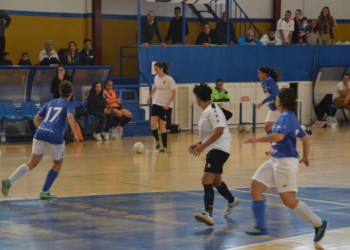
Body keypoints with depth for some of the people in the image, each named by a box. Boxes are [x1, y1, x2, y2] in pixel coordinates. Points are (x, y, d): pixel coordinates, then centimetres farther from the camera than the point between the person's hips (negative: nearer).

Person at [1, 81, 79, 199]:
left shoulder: (50, 103, 24)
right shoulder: (68, 104, 9)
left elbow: (36, 119, 24)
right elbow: (70, 116, -15)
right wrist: (75, 134, -18)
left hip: (40, 132, 4)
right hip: (55, 135, -4)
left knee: (32, 163, 10)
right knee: (58, 163, 20)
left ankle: (9, 181, -11)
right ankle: (45, 192, 16)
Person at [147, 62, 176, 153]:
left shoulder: (169, 79, -14)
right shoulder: (156, 78, 3)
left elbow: (174, 93, -12)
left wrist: (168, 104, -21)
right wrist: (150, 96, 27)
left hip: (166, 106, -5)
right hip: (156, 104, 5)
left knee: (162, 126, -4)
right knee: (153, 124, -7)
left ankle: (165, 147, 9)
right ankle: (157, 141, 17)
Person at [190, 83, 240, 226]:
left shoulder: (212, 110, -15)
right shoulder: (207, 111, 15)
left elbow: (219, 130, -26)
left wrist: (203, 145, -29)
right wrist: (199, 144, 17)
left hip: (219, 149, -11)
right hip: (214, 150, 11)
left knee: (206, 180, -23)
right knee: (215, 181, 27)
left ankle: (208, 214, -33)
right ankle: (231, 201, 53)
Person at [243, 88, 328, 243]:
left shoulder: (287, 117, -15)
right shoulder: (289, 117, 15)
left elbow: (279, 136, -32)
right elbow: (305, 138, 23)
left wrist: (258, 140, -28)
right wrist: (305, 157, 32)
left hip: (286, 162, -10)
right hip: (275, 160, 10)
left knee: (289, 200, -4)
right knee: (255, 189, 2)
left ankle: (319, 224, 10)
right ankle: (261, 227, 5)